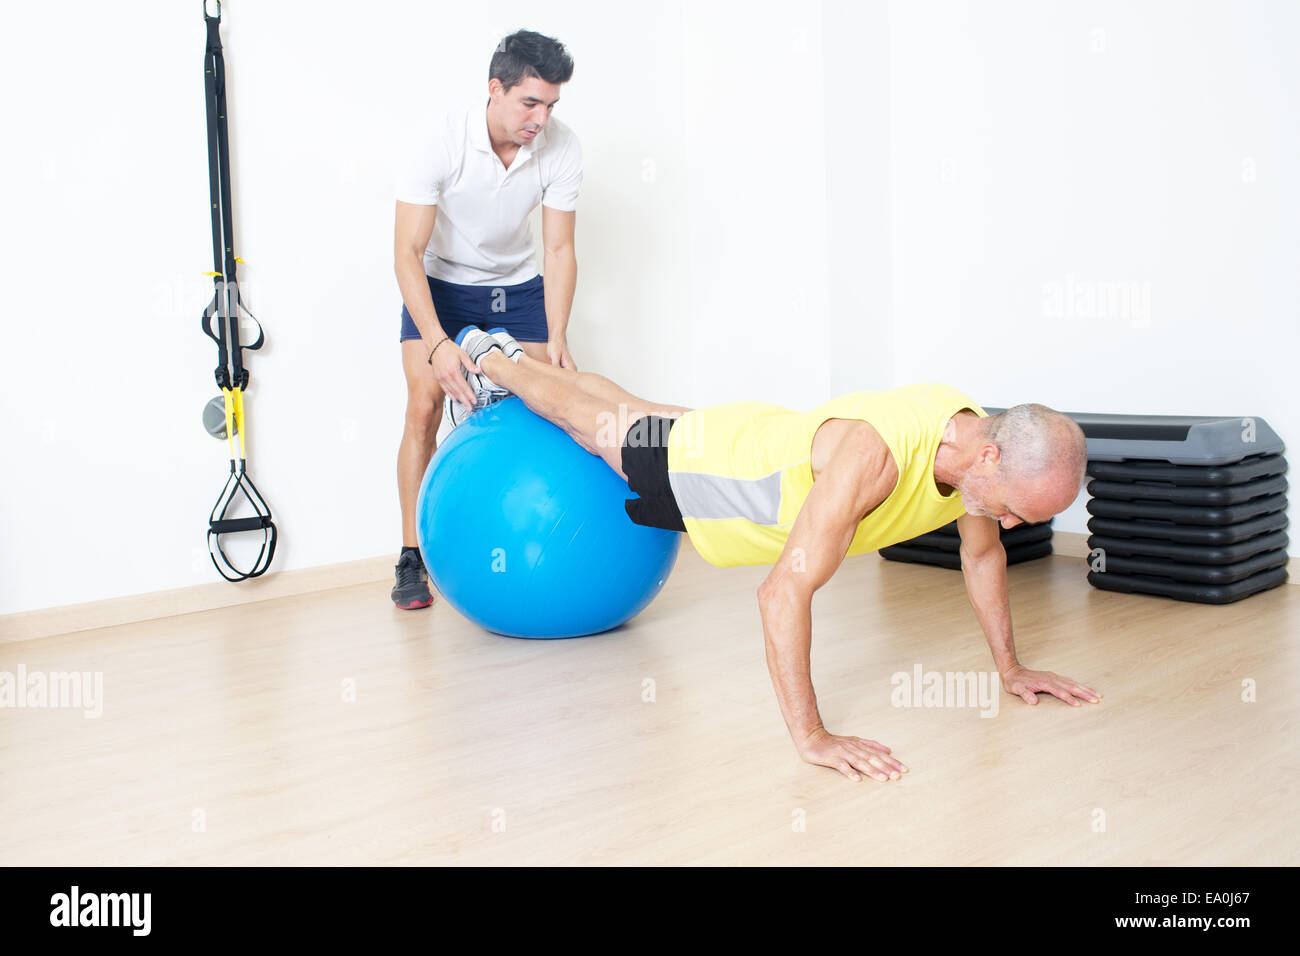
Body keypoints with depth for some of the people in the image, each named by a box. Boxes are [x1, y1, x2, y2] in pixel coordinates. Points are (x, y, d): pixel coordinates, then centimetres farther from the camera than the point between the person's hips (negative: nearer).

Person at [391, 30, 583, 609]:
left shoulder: (561, 148, -20)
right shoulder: (441, 142, -28)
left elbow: (560, 250, -15)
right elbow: (407, 252, -30)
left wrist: (557, 339, -28)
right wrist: (437, 343, -43)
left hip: (517, 287, 3)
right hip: (440, 285, -2)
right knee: (425, 406, -16)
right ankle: (411, 558, -5)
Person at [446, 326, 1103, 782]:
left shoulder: (978, 439, -22)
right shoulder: (873, 454, -49)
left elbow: (983, 555, -2)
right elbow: (783, 592, -49)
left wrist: (1011, 668, 0)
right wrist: (809, 735, -49)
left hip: (756, 441, 7)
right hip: (683, 468, -7)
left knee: (620, 408, 32)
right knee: (589, 421, 22)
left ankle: (513, 354, 61)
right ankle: (490, 357, 52)